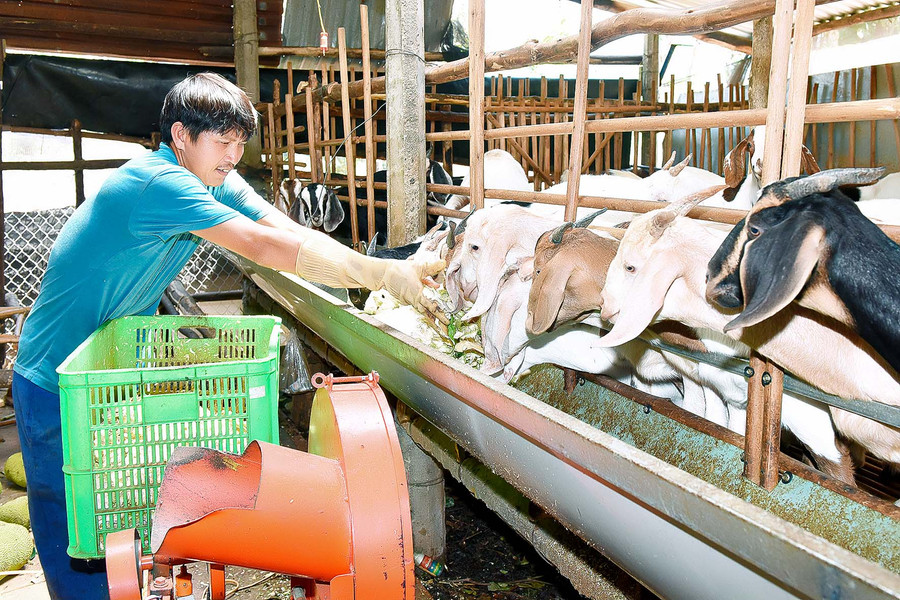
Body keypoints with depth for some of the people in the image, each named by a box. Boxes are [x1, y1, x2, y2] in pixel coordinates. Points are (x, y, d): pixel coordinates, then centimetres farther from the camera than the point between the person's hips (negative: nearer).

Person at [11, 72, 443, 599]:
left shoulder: (219, 183, -1)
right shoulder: (156, 182, -28)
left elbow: (294, 234, -13)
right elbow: (264, 246, -36)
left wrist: (389, 274, -27)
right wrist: (381, 274, -37)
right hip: (57, 383, -8)